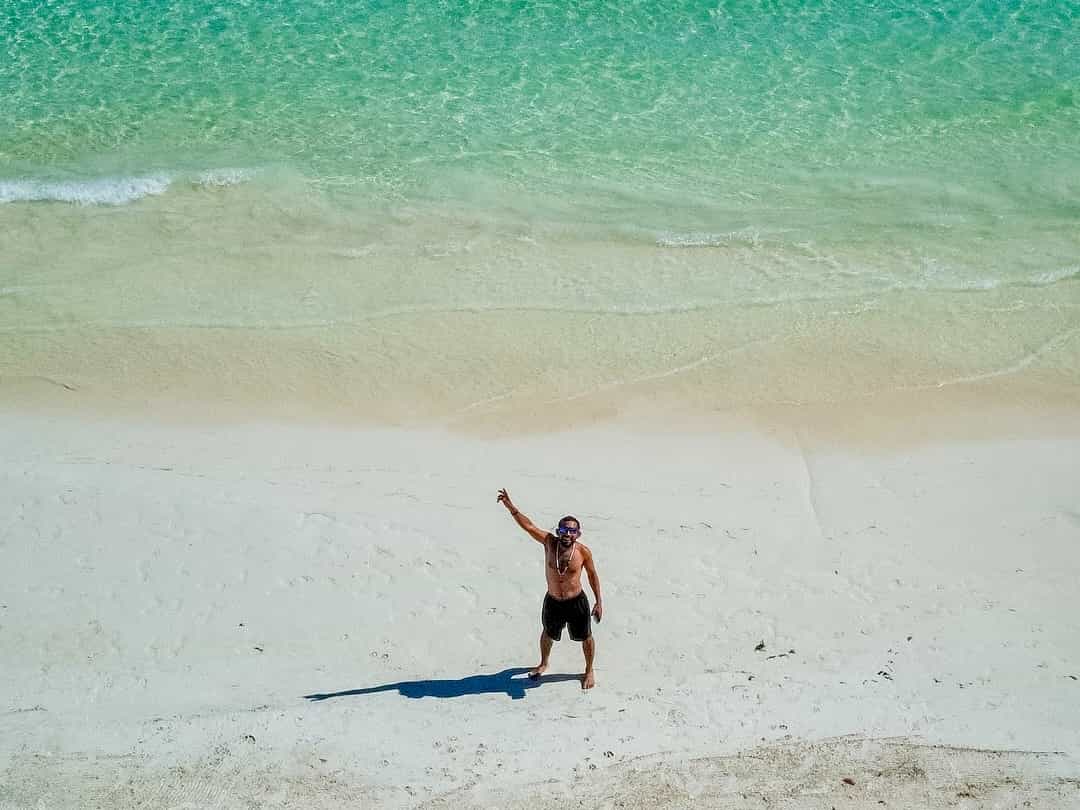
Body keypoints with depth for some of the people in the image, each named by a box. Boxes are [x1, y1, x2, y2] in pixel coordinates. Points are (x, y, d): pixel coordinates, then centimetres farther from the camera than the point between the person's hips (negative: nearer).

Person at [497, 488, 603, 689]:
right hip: (552, 602, 2)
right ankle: (543, 664, 54)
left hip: (577, 602, -2)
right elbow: (528, 525, -23)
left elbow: (592, 575, -4)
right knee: (548, 634, 25)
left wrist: (599, 602, -2)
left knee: (585, 638, 13)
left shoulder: (583, 551, -18)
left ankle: (589, 671, 41)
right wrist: (510, 506, -35)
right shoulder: (549, 542, -17)